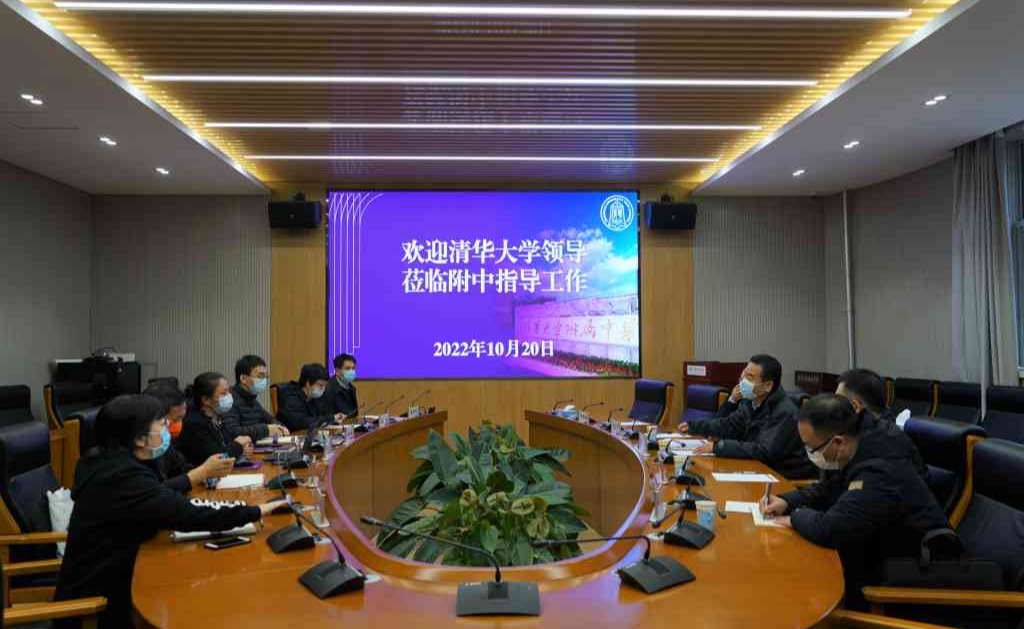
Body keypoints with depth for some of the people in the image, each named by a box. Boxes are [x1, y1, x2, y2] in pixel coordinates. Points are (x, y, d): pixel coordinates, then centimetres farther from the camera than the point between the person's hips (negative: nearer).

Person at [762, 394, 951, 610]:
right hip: (885, 551, 8)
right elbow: (829, 490, 11)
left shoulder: (879, 475, -33)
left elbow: (828, 529, -37)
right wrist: (787, 502, -4)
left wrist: (796, 517, -16)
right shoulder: (864, 450, -5)